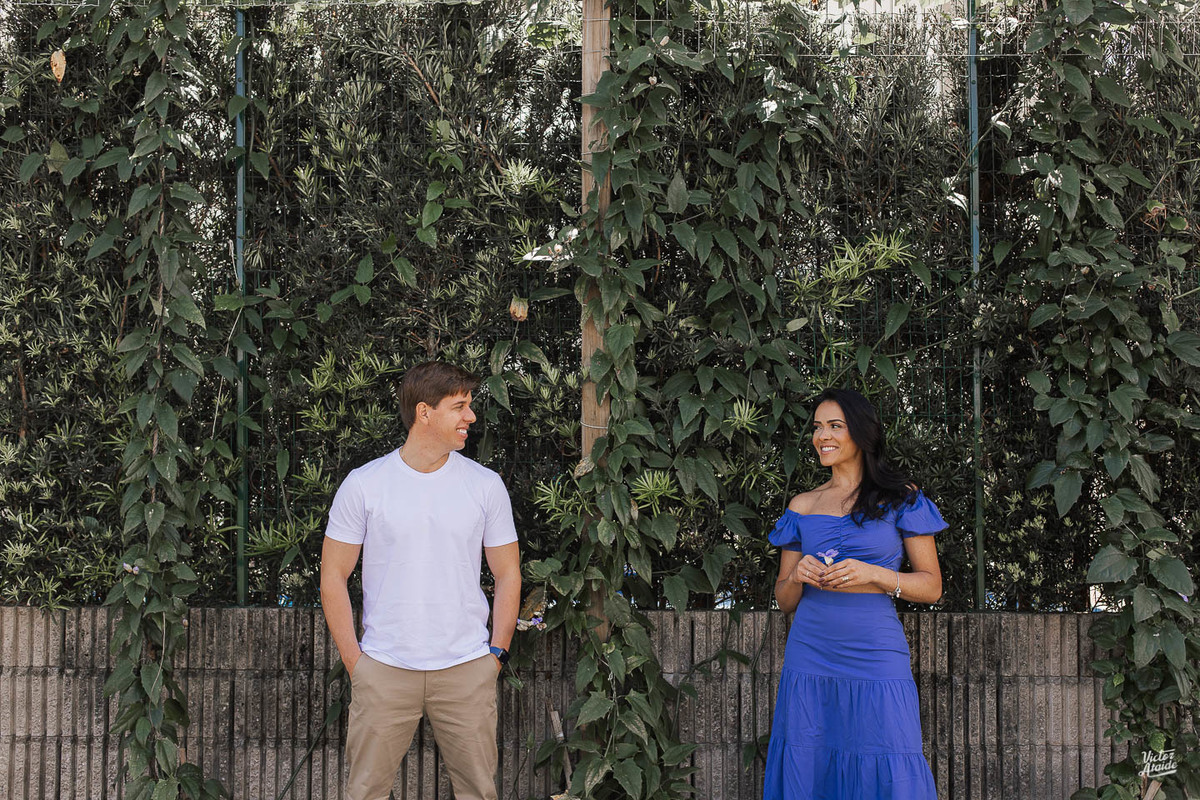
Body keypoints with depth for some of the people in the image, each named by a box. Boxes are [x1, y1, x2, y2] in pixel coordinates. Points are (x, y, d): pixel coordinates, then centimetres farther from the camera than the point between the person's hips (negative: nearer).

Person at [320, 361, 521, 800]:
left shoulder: (486, 485, 4)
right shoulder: (362, 484, -1)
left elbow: (507, 574, 10)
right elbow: (333, 576, 3)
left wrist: (497, 653, 4)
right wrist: (353, 660, -1)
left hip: (466, 668, 1)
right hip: (384, 670, -1)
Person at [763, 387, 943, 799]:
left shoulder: (900, 498, 5)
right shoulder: (802, 506, 13)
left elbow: (931, 586, 3)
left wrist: (872, 574, -12)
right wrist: (798, 575, -6)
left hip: (875, 657, -2)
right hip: (809, 661, 3)